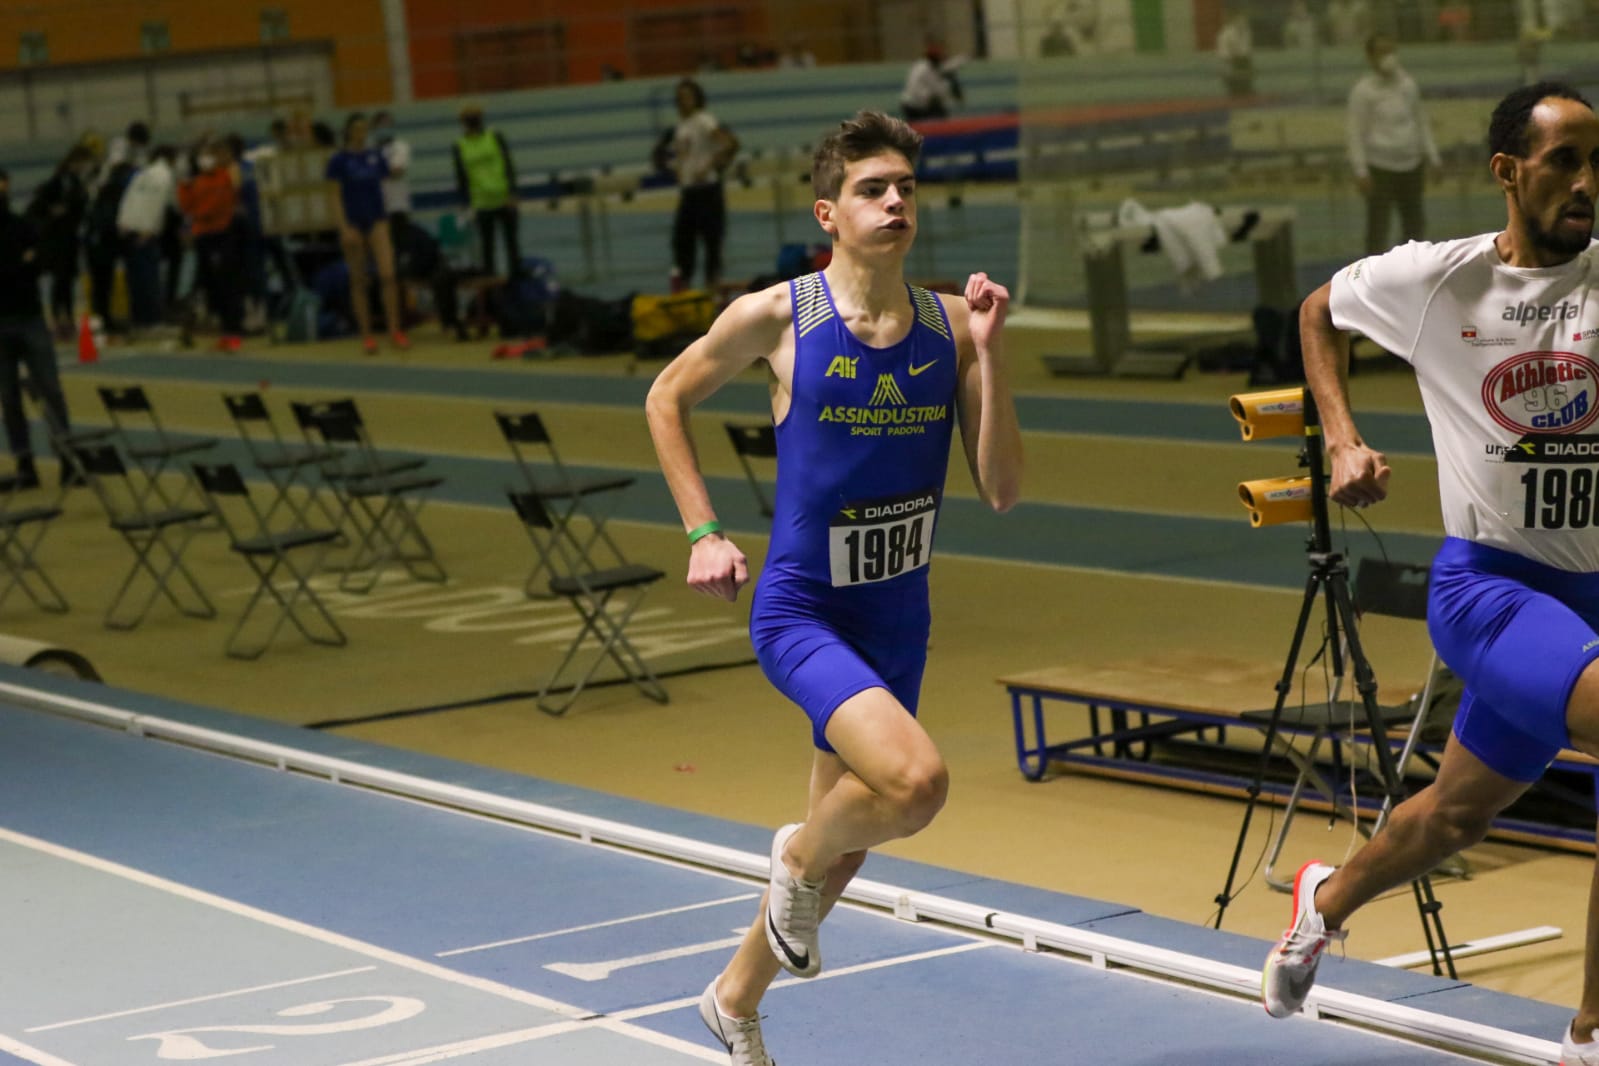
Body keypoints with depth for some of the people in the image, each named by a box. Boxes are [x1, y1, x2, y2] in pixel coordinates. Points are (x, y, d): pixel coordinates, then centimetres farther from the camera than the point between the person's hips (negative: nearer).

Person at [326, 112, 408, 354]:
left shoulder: (375, 155, 6)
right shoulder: (339, 160, -3)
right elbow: (335, 196, -5)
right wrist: (344, 228, -13)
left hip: (377, 220, 2)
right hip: (353, 223, -2)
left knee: (388, 275, -11)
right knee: (358, 281, 3)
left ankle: (395, 330, -8)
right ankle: (366, 335, 9)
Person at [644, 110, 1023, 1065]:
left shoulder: (953, 326, -4)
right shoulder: (776, 317, -11)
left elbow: (1003, 491, -7)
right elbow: (667, 400, 6)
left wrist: (988, 352, -15)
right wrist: (703, 532, -1)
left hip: (897, 620, 5)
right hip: (801, 613, -5)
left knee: (845, 846, 17)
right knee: (918, 780, -28)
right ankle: (800, 859, 5)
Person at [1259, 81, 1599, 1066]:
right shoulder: (1433, 280, -4)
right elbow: (1320, 312, 14)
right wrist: (1342, 442, 4)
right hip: (1489, 582, -3)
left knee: (1459, 813, 15)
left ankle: (1328, 902, 43)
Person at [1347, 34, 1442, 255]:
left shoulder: (1408, 84, 7)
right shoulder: (1363, 91, -8)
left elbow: (1421, 121, 16)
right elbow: (1356, 133, -8)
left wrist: (1433, 157, 13)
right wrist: (1361, 172, -13)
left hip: (1412, 163, 6)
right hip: (1380, 167, -6)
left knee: (1414, 221, 14)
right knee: (1378, 225, -5)